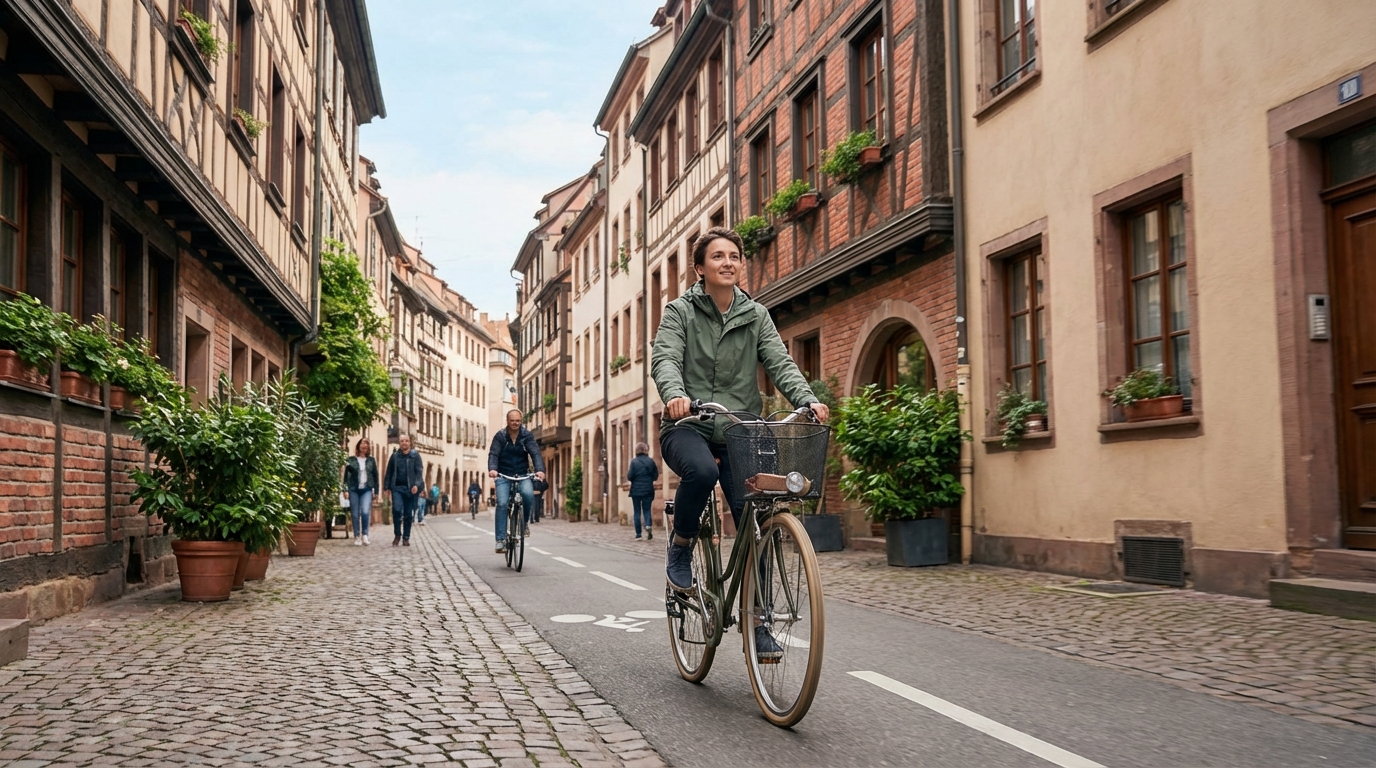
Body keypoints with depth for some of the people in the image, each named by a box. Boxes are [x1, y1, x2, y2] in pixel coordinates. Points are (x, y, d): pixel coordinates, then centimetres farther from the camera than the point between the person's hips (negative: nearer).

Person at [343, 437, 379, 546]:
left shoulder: (371, 460, 10)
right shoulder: (351, 459, 5)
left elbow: (375, 475, 11)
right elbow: (346, 474, 1)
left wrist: (376, 490, 7)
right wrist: (345, 489, -11)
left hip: (366, 489, 0)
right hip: (354, 489, 0)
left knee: (365, 512, -17)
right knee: (355, 514, 1)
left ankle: (364, 534, -1)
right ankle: (357, 537, 9)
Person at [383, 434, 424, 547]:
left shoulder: (415, 455, 4)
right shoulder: (395, 456, 10)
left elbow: (419, 471, -2)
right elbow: (389, 472, 12)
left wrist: (416, 485, -16)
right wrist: (387, 486, 5)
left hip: (411, 488, -1)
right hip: (397, 487, 1)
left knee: (409, 514, 2)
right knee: (397, 509, -16)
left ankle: (406, 537, 14)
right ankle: (397, 535, 2)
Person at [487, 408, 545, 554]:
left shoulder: (527, 436, -2)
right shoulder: (500, 436, -3)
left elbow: (535, 453, -13)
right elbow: (493, 454, -14)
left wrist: (540, 469, -32)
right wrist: (492, 469, -35)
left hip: (522, 476, 0)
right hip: (503, 476, 0)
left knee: (529, 494, -29)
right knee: (502, 504, -18)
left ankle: (524, 522, -2)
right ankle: (501, 540, -14)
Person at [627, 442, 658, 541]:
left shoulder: (634, 461, -8)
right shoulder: (651, 461, -2)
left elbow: (630, 477, -10)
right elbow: (655, 476, 3)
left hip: (636, 490, -1)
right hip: (648, 490, 1)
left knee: (637, 511, 8)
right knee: (647, 510, 9)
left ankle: (638, 533, 6)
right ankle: (648, 525, -19)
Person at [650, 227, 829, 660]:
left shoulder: (756, 315, 12)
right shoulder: (681, 311, 3)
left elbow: (780, 363, 0)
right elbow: (665, 360, -12)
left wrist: (807, 400, -20)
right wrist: (675, 395, -35)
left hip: (738, 431, 3)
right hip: (688, 427, -3)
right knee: (701, 471, -37)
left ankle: (757, 623, 6)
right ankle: (680, 548, -7)